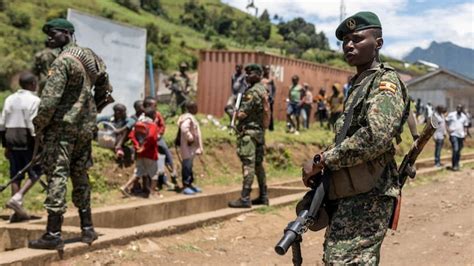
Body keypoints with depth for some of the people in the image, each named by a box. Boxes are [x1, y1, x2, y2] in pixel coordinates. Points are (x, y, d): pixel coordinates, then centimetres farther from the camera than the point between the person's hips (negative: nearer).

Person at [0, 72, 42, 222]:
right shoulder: (34, 100, -9)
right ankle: (17, 198, -14)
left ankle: (18, 212, 12)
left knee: (16, 175, 9)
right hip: (27, 139, -6)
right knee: (35, 173, 5)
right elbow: (34, 125, -15)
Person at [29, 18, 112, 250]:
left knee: (57, 176, -6)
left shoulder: (63, 62, -14)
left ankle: (53, 235, -7)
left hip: (63, 126, -8)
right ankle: (87, 229, 19)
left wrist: (38, 126, -8)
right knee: (80, 176, 15)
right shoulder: (91, 57, 11)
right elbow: (105, 92, 19)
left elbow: (50, 100, -21)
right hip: (85, 127, 8)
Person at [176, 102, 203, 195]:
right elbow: (184, 129, -35)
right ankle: (185, 186, -4)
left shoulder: (191, 117, 16)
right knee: (187, 166, -7)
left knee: (189, 166, 16)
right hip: (187, 146, -11)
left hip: (192, 147, 11)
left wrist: (199, 147, 19)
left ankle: (189, 184, 25)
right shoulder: (188, 118, -18)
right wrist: (190, 138, -22)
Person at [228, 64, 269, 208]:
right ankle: (263, 196, 19)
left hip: (249, 131, -10)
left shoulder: (252, 92, -16)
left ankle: (245, 198, -11)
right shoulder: (263, 90, 13)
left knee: (248, 164, -11)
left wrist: (237, 113, 3)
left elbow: (242, 114, -17)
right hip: (260, 130, 10)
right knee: (258, 164, 14)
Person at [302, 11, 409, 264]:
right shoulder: (358, 85, 20)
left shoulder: (385, 81, -9)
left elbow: (376, 137, -25)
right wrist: (324, 173, 11)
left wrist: (321, 160, -20)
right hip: (347, 194, 10)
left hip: (368, 195, -10)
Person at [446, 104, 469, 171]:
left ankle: (457, 165, 23)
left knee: (459, 151, 10)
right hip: (453, 135, -4)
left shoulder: (464, 117, 9)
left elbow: (465, 126, 16)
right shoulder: (451, 115, 0)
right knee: (455, 149, -17)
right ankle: (454, 165, -13)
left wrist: (465, 132, 2)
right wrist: (448, 129, -8)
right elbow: (446, 122, 5)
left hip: (461, 135, 4)